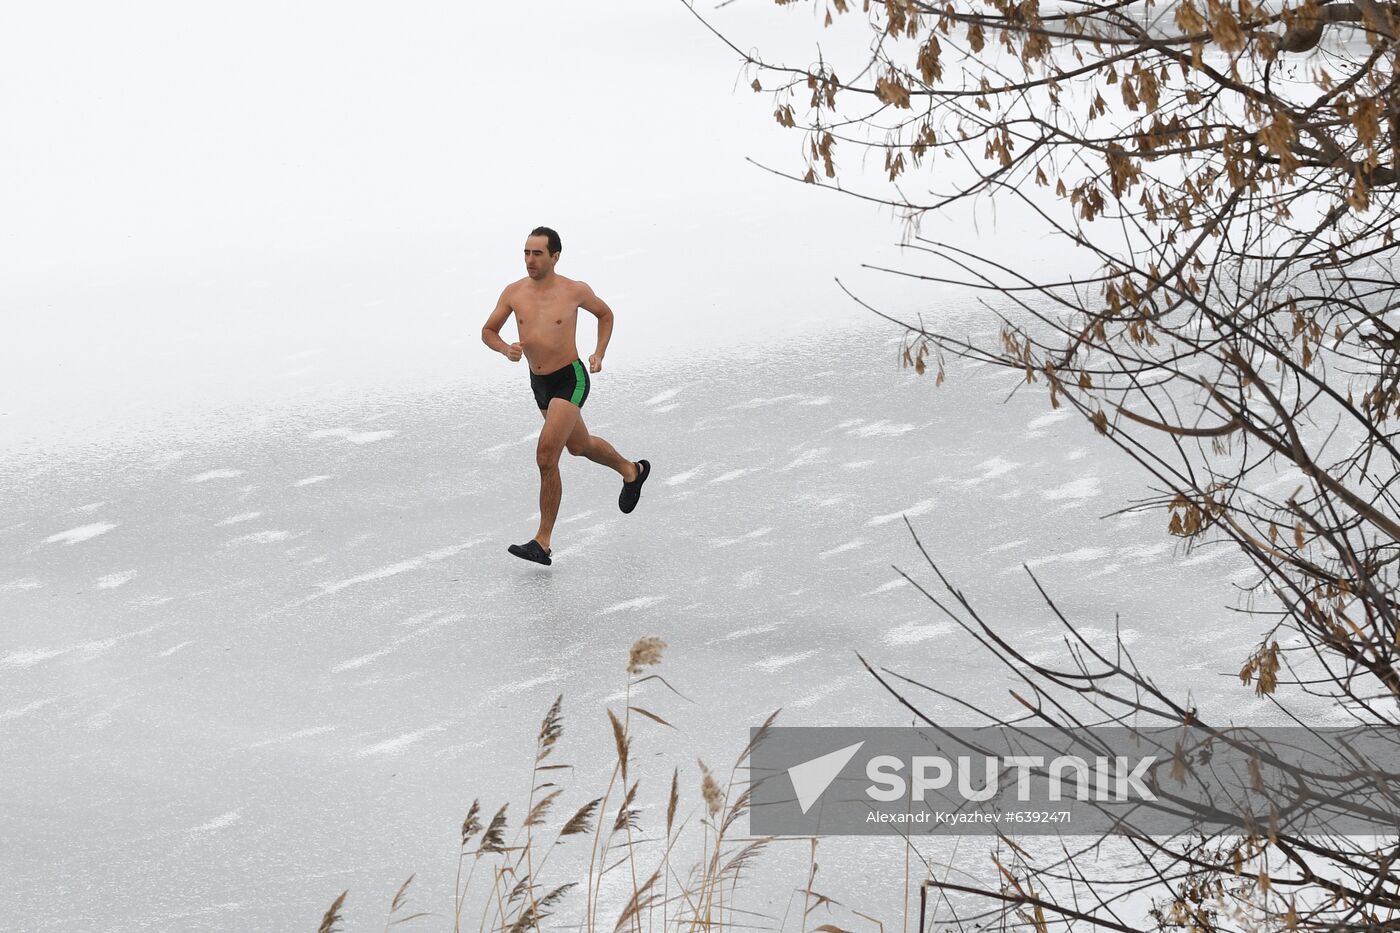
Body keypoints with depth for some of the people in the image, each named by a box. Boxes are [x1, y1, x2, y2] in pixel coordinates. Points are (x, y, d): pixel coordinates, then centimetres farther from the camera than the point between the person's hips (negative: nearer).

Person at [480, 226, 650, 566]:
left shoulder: (575, 291, -11)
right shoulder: (514, 292, -3)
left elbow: (605, 313, 9)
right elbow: (488, 332, 6)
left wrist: (599, 354, -3)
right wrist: (506, 349, -16)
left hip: (570, 381, -6)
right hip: (539, 384, 6)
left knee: (546, 457, -19)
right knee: (579, 446, 27)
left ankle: (542, 542, -14)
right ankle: (631, 471, 57)